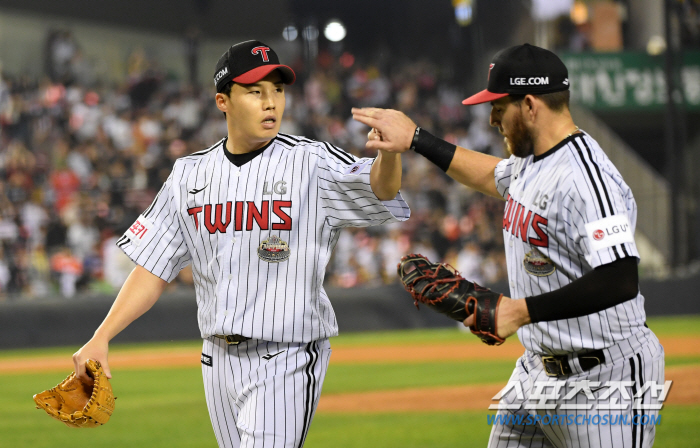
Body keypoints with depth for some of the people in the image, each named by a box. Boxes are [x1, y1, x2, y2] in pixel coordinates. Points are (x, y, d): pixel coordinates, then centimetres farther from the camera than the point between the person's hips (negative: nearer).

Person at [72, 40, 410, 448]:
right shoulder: (191, 173, 7)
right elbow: (153, 268, 9)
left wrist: (390, 152, -49)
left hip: (287, 362, -5)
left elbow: (377, 188, -26)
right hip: (219, 359, 5)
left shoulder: (312, 163, -7)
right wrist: (101, 338, -1)